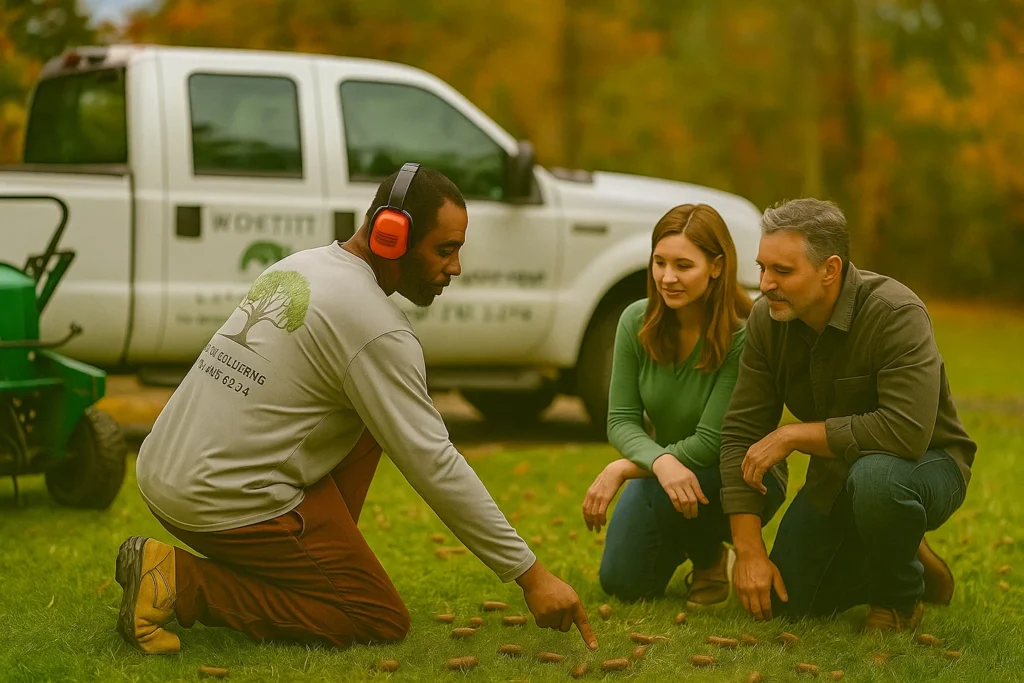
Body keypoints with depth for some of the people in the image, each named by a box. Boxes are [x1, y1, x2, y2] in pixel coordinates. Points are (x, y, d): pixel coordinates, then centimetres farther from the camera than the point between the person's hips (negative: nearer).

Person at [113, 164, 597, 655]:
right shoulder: (375, 327, -15)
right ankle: (185, 583, -8)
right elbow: (434, 466, -17)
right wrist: (530, 576, -13)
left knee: (367, 420, 17)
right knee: (384, 624, 1)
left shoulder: (298, 266, 11)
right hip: (225, 503, -9)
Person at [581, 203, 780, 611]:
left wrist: (622, 470, -26)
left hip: (734, 477, -4)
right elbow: (621, 421, -13)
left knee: (680, 492, -36)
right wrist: (661, 461, -35)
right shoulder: (637, 321, -12)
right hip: (658, 468, 5)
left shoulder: (743, 337, -26)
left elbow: (710, 444, -26)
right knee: (622, 582, -9)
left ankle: (712, 562, -1)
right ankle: (683, 545, 26)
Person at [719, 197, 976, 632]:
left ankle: (900, 596, -8)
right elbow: (741, 434, -10)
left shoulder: (896, 314, -29)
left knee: (874, 476, -40)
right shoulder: (767, 319, -12)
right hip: (835, 475, 6)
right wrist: (749, 551, -16)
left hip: (925, 463, -6)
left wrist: (793, 436, -31)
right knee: (788, 603, 0)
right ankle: (908, 560, 24)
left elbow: (907, 431, -40)